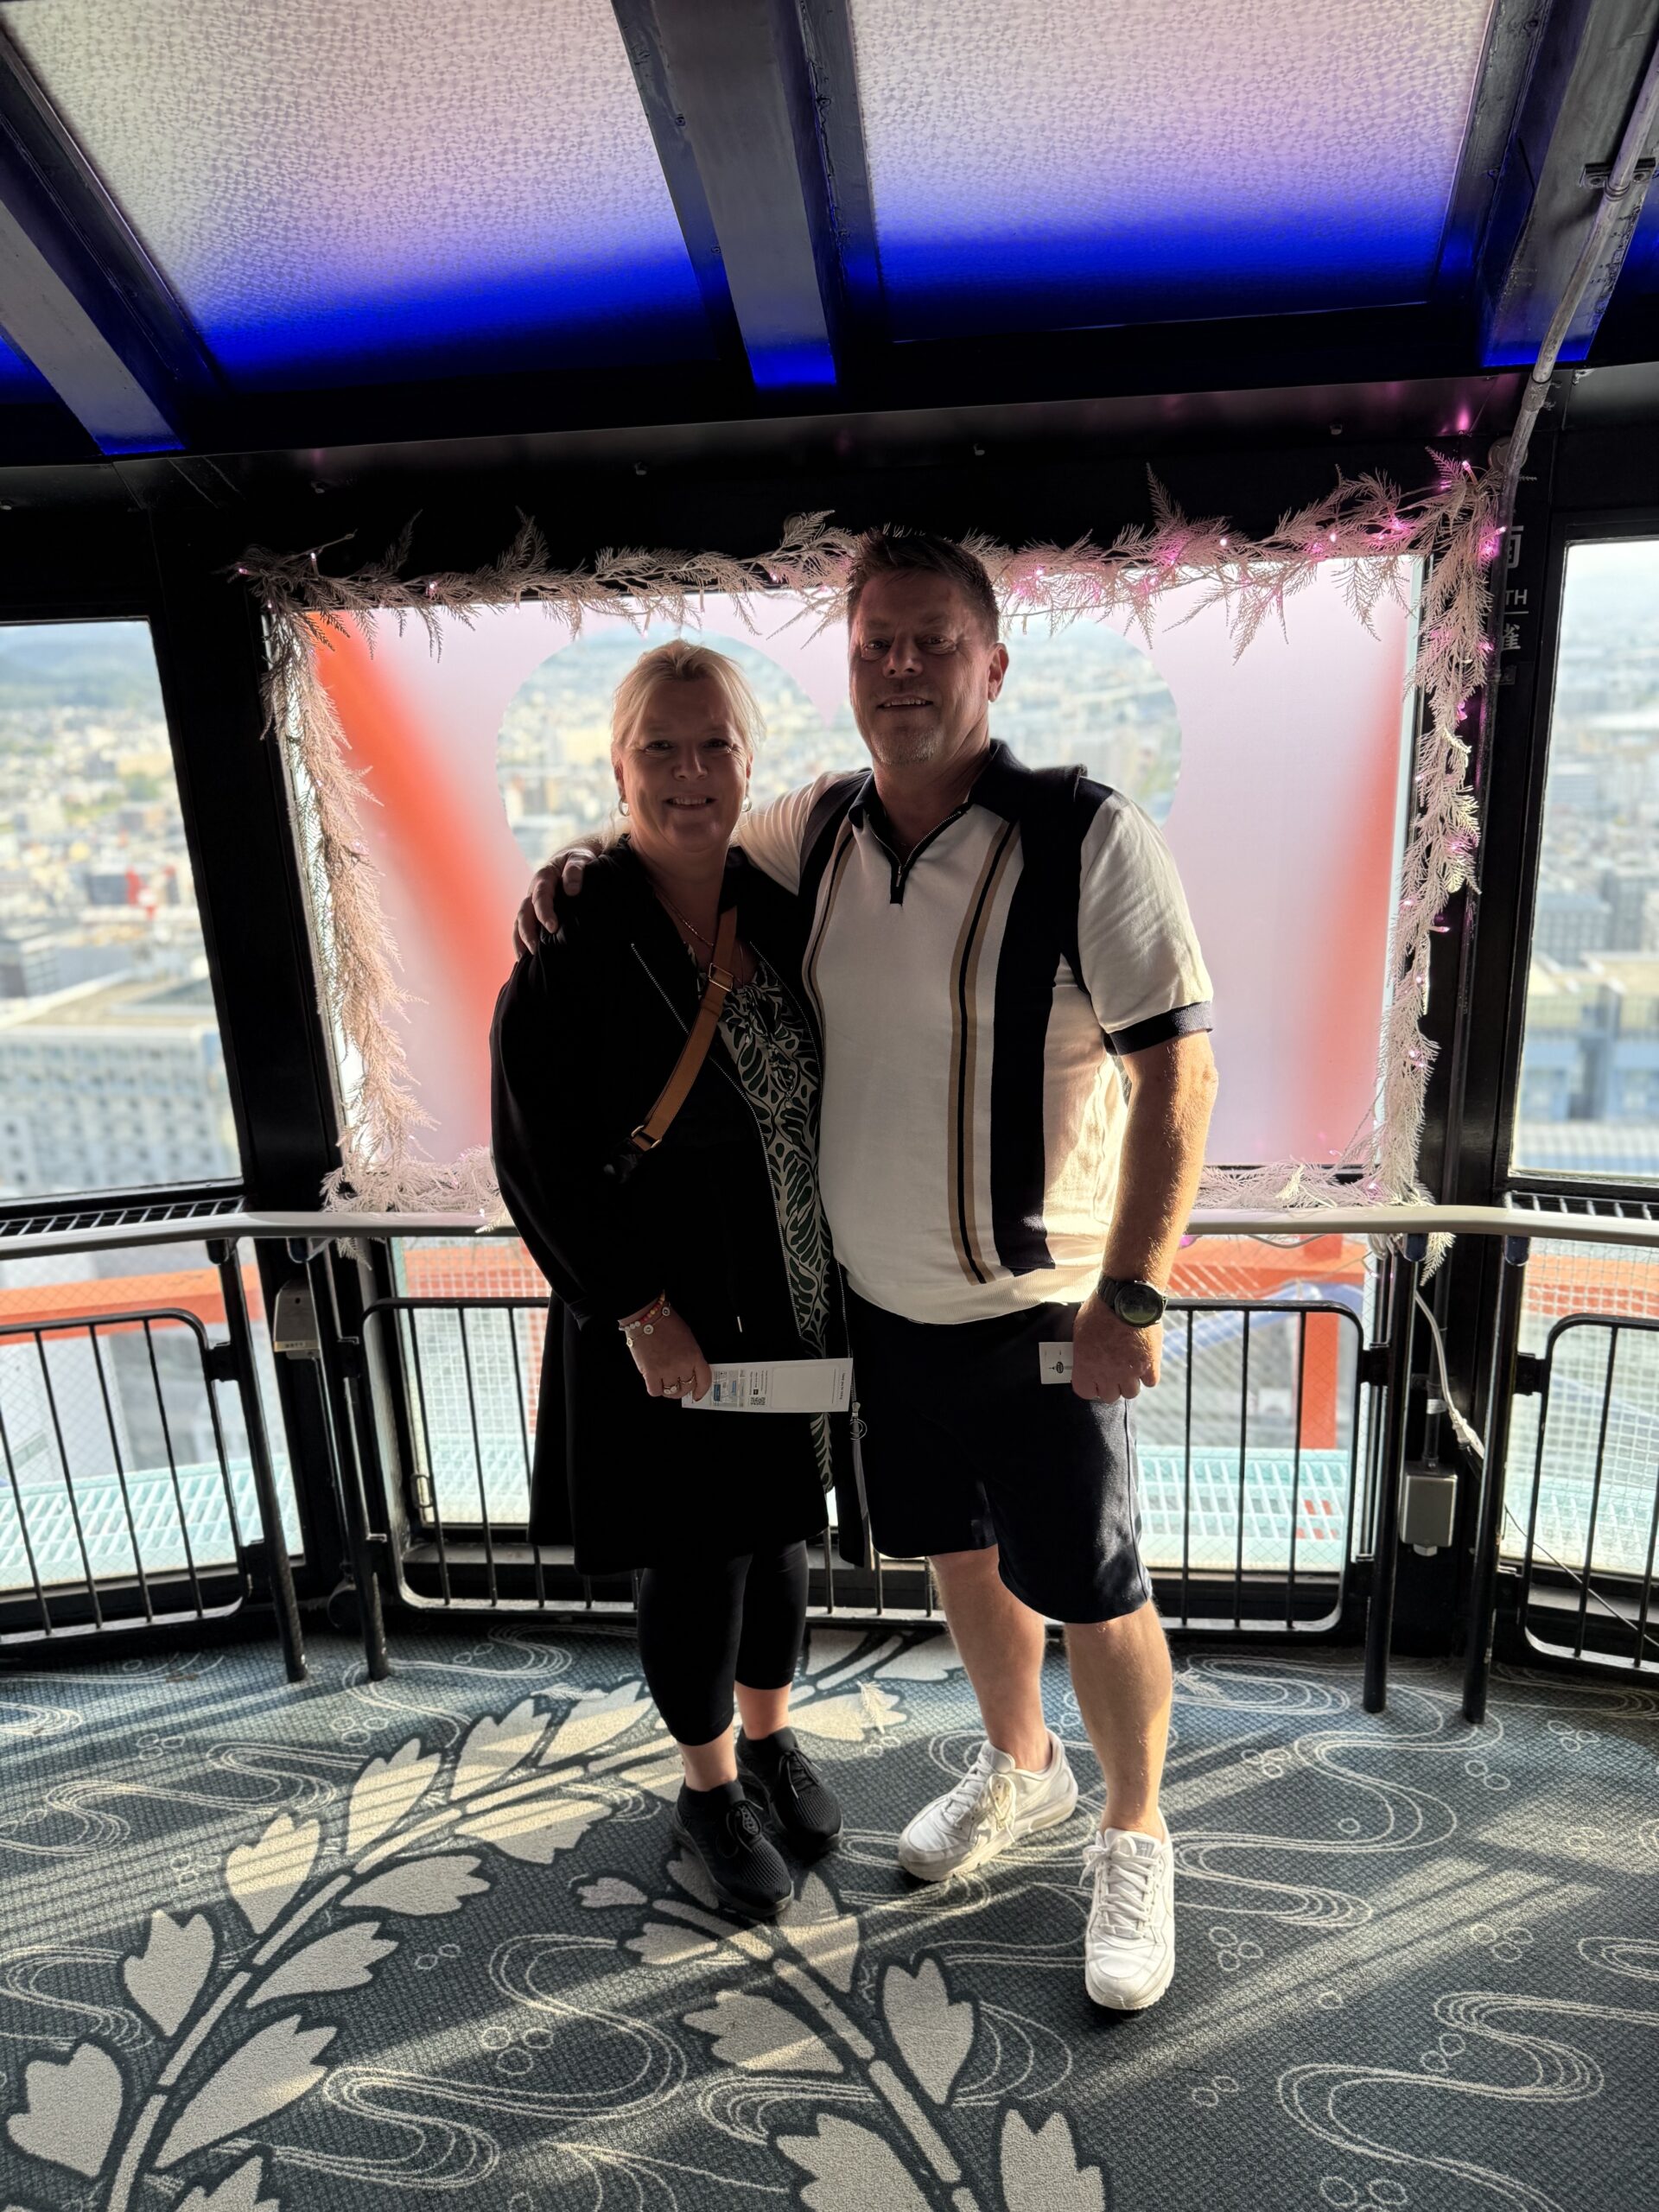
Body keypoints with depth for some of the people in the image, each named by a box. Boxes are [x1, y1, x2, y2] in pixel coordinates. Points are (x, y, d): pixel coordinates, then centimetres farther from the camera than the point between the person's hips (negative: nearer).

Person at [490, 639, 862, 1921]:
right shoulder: (574, 941, -15)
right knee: (697, 1555, 11)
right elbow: (535, 1157, -14)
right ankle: (711, 1787, 37)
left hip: (795, 1299, 5)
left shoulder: (783, 910, 0)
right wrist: (640, 1313, -14)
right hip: (665, 1321, -5)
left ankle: (770, 1736, 46)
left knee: (780, 1529, 20)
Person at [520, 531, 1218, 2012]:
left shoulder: (1088, 838, -18)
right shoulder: (815, 833, -1)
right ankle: (1019, 1770, 51)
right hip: (880, 1304, 6)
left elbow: (1177, 1064, -18)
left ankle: (1134, 1843, 38)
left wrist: (1132, 1295, -21)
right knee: (961, 1556, 23)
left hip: (1042, 1317, -5)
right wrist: (589, 866, -1)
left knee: (1093, 1598, 10)